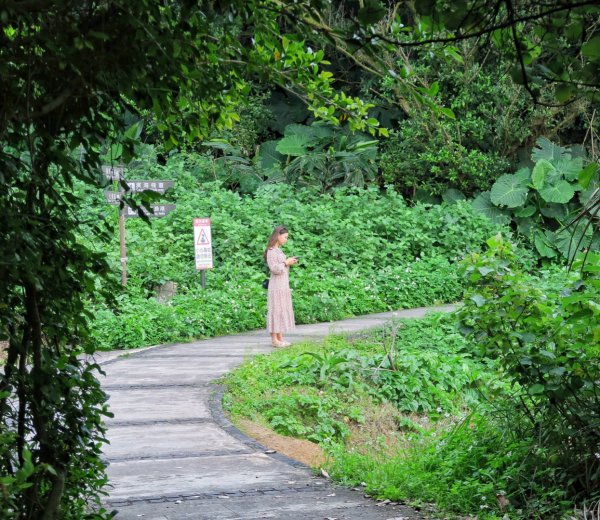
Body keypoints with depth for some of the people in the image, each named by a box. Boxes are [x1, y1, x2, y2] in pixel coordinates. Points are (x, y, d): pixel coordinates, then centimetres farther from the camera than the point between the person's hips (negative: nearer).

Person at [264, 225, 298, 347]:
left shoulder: (278, 250, 15)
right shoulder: (271, 251, -14)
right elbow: (274, 269, -20)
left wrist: (289, 263, 6)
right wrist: (286, 263, -12)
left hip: (283, 286, 10)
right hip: (277, 286, -10)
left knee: (282, 311, 10)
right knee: (276, 311, -6)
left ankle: (280, 339, 13)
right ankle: (274, 339, -3)